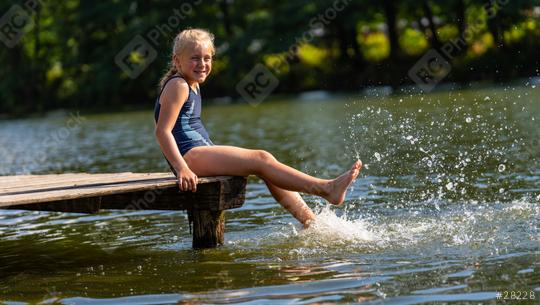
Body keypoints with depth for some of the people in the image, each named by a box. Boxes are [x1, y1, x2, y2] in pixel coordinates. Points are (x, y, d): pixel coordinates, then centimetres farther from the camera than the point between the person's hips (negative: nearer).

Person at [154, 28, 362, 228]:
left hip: (200, 154, 10)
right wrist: (182, 169, -27)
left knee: (267, 168, 4)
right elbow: (162, 131, -19)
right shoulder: (178, 86, -10)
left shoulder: (193, 86, 20)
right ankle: (327, 189, -19)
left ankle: (312, 223, 3)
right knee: (261, 159, -17)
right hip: (190, 156, -10)